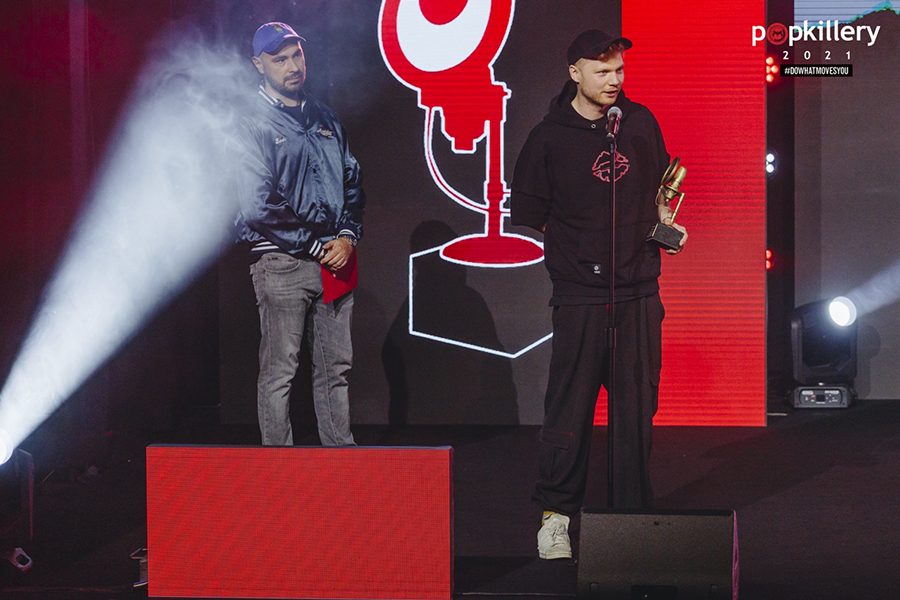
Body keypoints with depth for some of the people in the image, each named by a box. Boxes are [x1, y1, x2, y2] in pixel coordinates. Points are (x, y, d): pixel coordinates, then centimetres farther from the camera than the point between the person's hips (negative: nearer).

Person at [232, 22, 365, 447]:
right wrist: (316, 247, -9)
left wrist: (347, 237, 1)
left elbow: (352, 183, 19)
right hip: (282, 263, -6)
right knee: (279, 372, -3)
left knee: (336, 367, 9)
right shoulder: (252, 125, -4)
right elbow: (258, 207, -11)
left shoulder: (325, 119, 17)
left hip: (333, 259, 6)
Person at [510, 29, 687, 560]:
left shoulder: (640, 121, 8)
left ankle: (635, 513, 17)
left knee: (637, 405, 8)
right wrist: (578, 248, -2)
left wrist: (665, 224, 6)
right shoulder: (551, 137, -4)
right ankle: (556, 514, 9)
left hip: (640, 291, 4)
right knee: (571, 406, -2)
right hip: (581, 294, -4)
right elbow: (531, 216, 2)